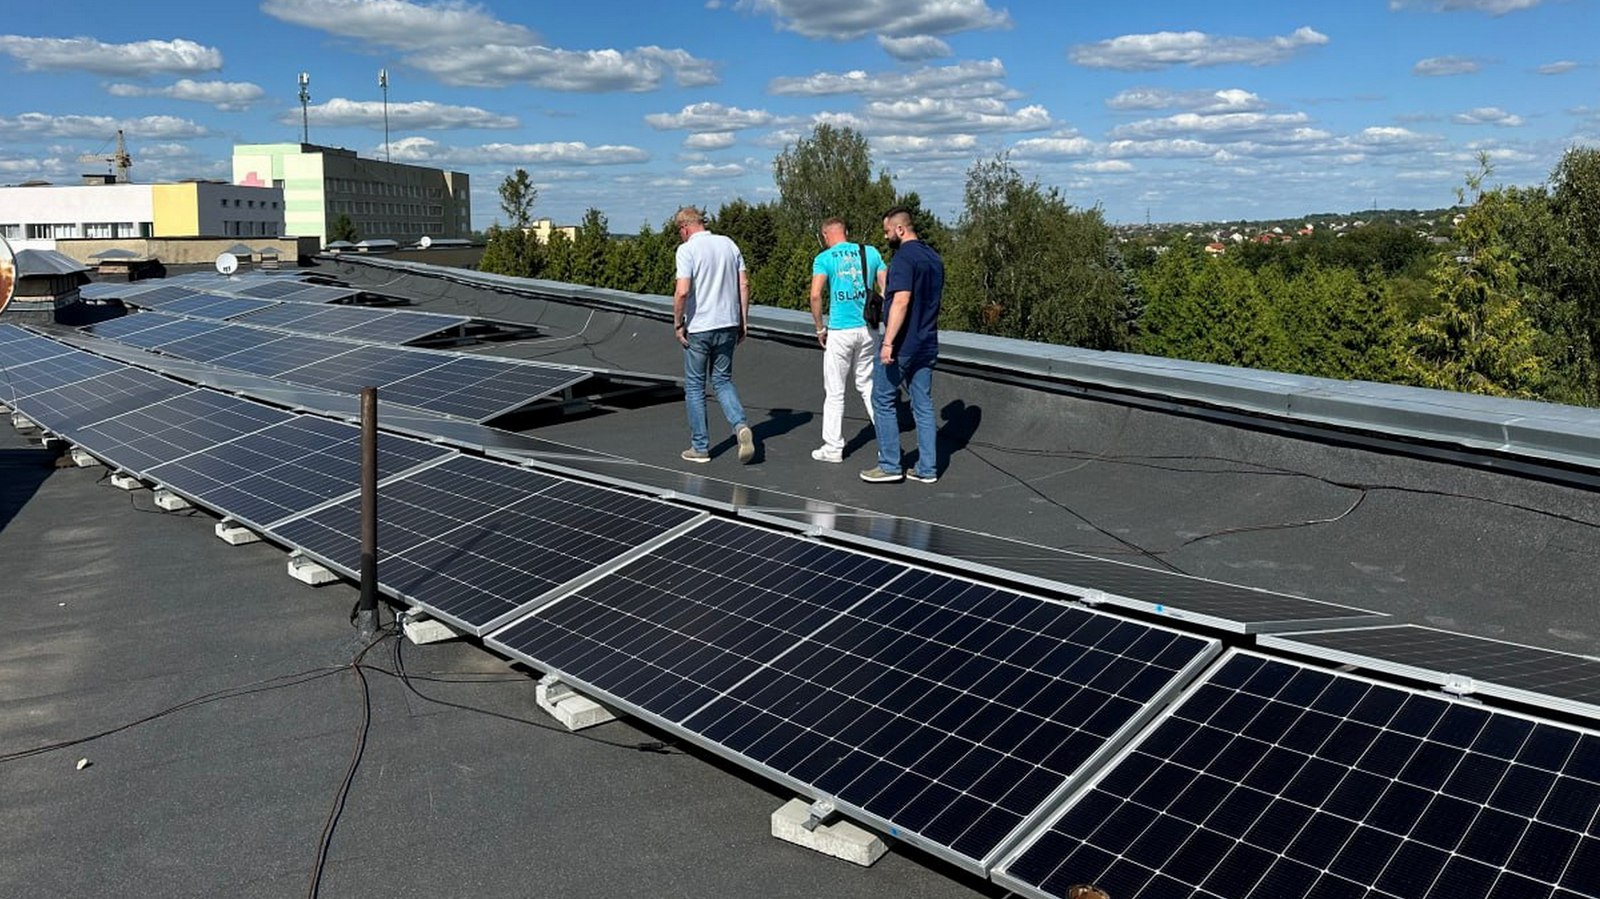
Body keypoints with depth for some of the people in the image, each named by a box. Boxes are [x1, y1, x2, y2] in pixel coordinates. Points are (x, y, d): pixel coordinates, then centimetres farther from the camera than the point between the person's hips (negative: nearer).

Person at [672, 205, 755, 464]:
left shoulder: (687, 250, -11)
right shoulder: (729, 244, 7)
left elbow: (682, 291, -20)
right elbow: (744, 284, 6)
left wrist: (677, 324, -8)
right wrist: (743, 321, 11)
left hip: (699, 328, -5)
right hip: (728, 325, 5)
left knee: (694, 387, 9)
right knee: (723, 381, 17)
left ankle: (700, 447, 13)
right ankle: (741, 425, -7)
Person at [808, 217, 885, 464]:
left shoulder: (824, 258, -3)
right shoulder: (871, 253, 7)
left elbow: (816, 295, -14)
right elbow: (886, 290, 5)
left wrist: (820, 328, -3)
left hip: (839, 331, -4)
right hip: (868, 329, 4)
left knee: (834, 391, 5)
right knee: (868, 386, 15)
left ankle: (833, 447, 10)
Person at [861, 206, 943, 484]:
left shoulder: (904, 257, -15)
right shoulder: (934, 258, 13)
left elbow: (901, 301, -24)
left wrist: (888, 342, -25)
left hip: (902, 345, -8)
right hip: (927, 344, 8)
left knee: (883, 401, 3)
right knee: (923, 406, 10)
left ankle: (890, 466, 5)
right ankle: (927, 468, 12)